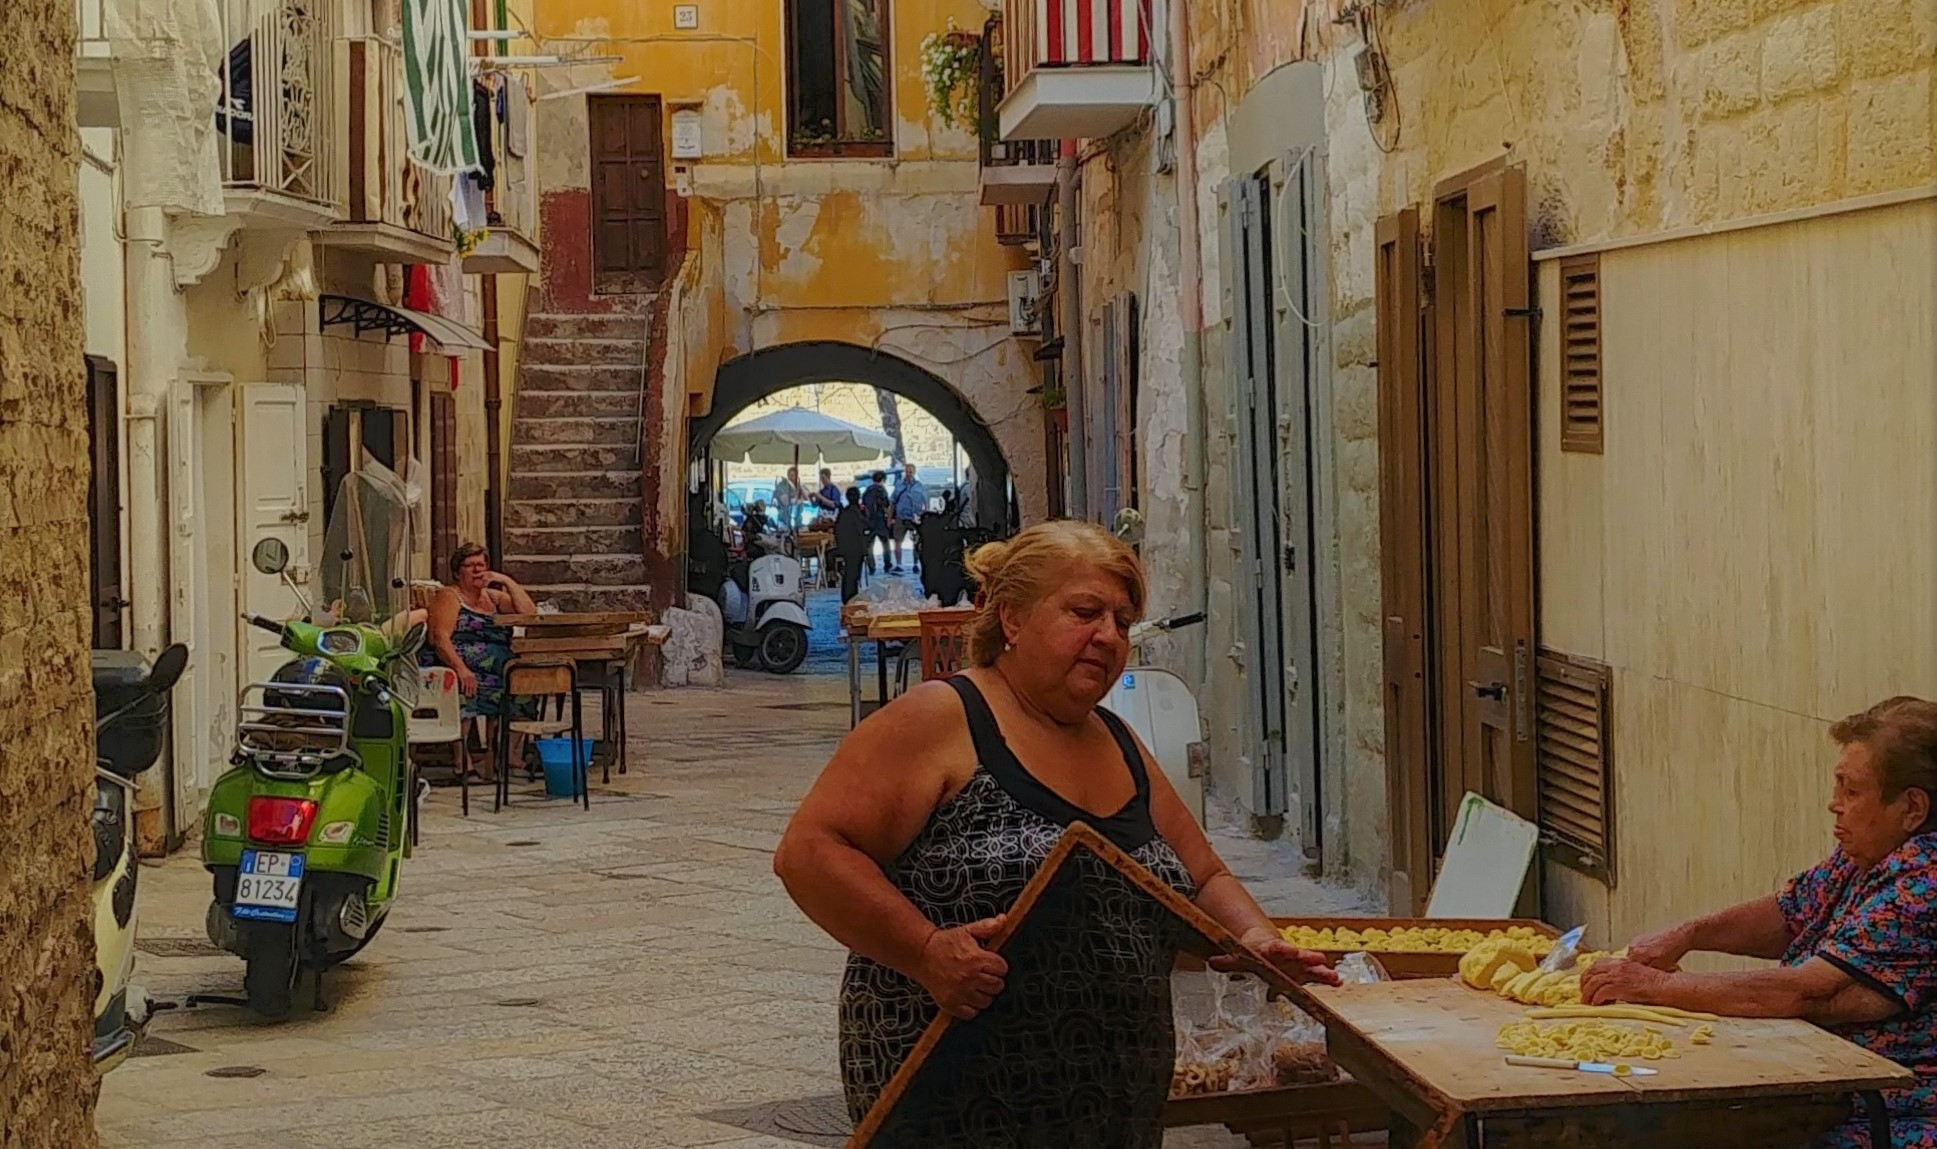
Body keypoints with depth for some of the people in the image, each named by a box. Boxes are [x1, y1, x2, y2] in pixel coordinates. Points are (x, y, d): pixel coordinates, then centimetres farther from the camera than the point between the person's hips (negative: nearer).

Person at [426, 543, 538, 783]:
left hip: (501, 664, 6)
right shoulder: (449, 597, 8)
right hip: (468, 666, -6)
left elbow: (530, 613, 15)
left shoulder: (493, 597, 27)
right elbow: (440, 638, -8)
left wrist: (508, 582, 10)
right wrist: (460, 668, -25)